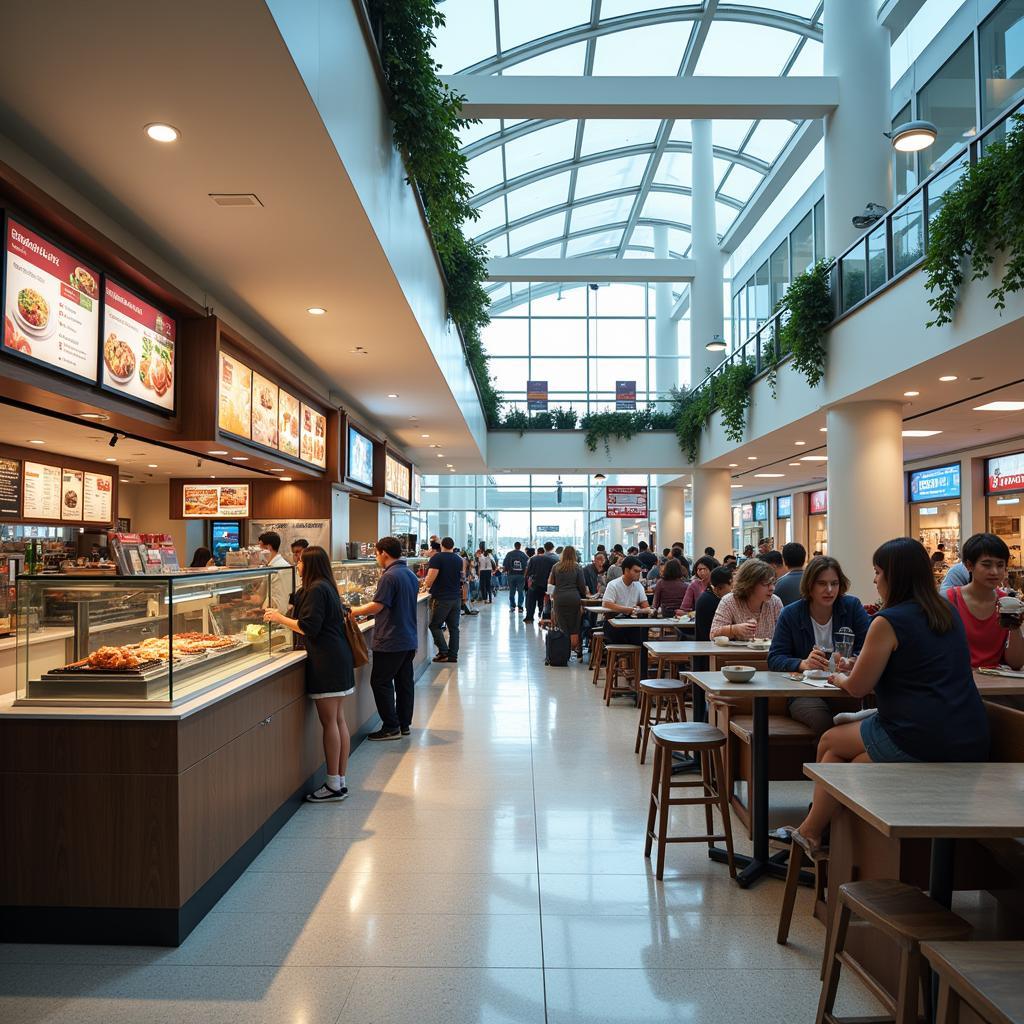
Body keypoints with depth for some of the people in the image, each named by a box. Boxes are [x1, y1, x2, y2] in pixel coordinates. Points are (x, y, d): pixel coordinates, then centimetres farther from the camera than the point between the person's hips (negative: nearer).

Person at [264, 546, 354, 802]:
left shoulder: (316, 589, -12)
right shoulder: (327, 586, 17)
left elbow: (309, 627, -16)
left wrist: (280, 618, -5)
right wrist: (282, 618, 22)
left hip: (326, 661, -10)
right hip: (338, 658, 10)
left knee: (329, 721, -5)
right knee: (338, 720, 10)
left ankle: (333, 786, 1)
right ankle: (340, 781, 16)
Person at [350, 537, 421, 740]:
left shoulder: (389, 577, -18)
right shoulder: (411, 575, 11)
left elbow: (376, 607, -19)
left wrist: (352, 611, -5)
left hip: (391, 642, -9)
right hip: (409, 640, 9)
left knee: (381, 682, 1)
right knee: (405, 682, 13)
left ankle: (391, 727, 3)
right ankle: (404, 724, 21)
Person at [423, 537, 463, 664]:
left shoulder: (437, 558, -9)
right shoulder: (459, 560, 10)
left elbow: (431, 578, -18)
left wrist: (426, 586, 3)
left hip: (441, 598, -6)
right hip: (456, 598, 6)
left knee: (435, 625, 5)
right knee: (453, 627, 8)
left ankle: (443, 651, -3)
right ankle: (453, 655, 10)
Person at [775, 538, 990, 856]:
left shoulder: (888, 621, -12)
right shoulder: (949, 613, 12)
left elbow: (857, 687, -7)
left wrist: (839, 677, 16)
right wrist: (857, 667, 22)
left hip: (921, 742, -8)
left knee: (830, 742, 14)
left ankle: (810, 832, 24)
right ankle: (811, 831, 21)